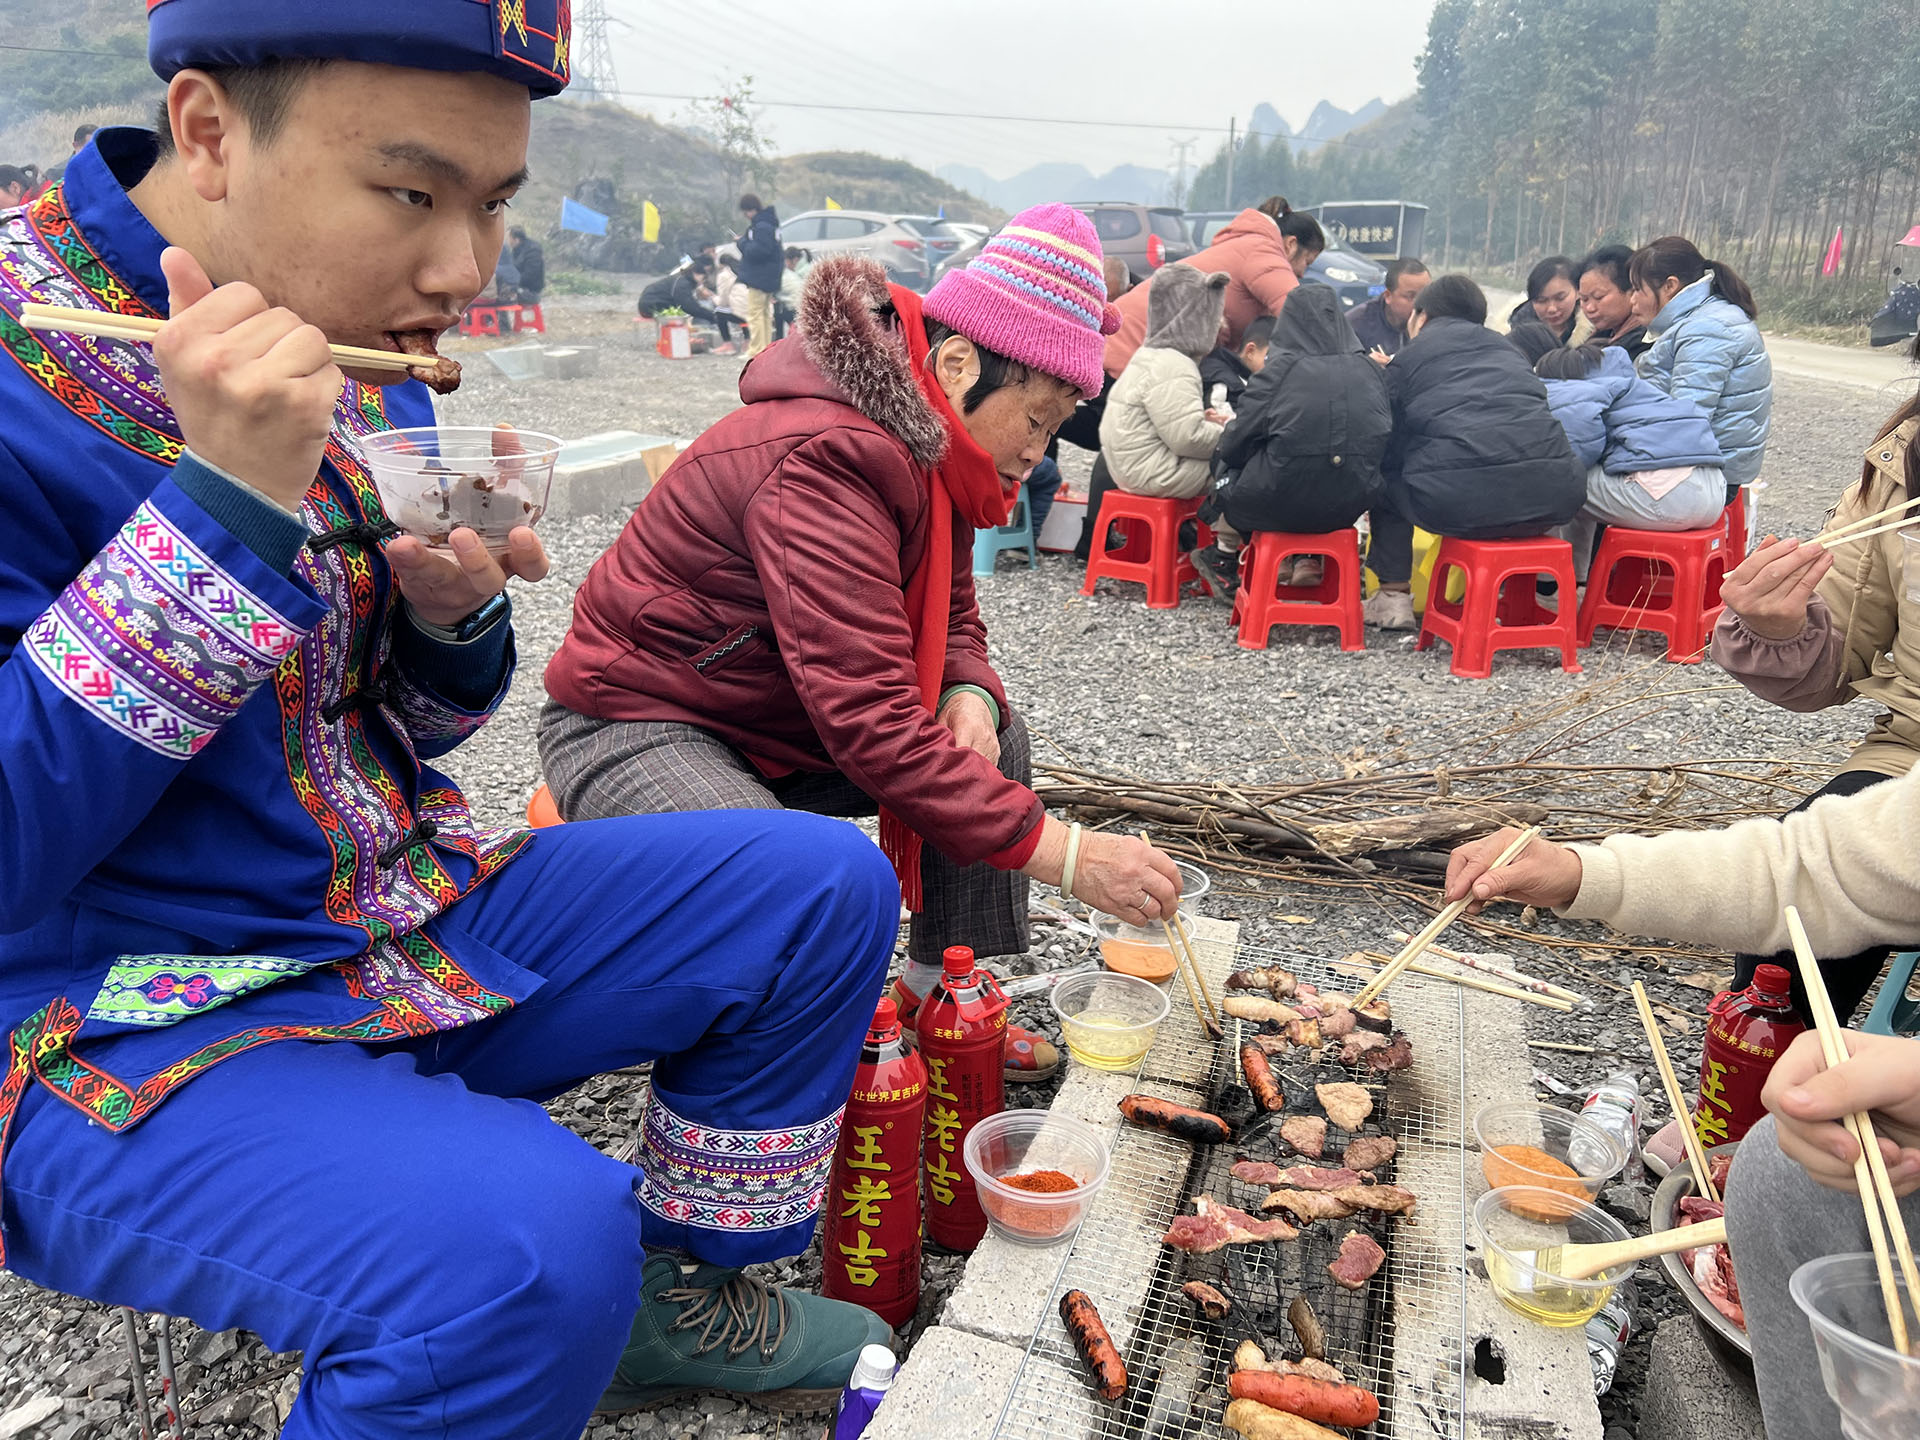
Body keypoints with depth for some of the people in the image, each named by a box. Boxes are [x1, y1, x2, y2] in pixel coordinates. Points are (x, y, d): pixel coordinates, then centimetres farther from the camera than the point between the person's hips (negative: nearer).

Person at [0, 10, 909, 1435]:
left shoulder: (368, 373, 4)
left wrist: (457, 613, -10)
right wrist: (223, 510, -29)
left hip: (407, 928, 8)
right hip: (117, 1028, -7)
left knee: (824, 885, 5)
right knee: (530, 1246, -35)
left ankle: (681, 1289, 22)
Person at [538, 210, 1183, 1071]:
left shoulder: (922, 452, 0)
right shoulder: (821, 460, -30)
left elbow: (952, 622, 10)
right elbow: (870, 721, -36)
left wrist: (970, 699, -15)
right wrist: (1059, 854, -34)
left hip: (769, 719, 10)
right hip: (632, 729, -9)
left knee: (994, 741, 5)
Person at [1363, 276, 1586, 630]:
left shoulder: (1407, 359, 15)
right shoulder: (1505, 346, 27)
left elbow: (1389, 448, 16)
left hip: (1457, 501, -4)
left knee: (1383, 473, 24)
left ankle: (1394, 595, 21)